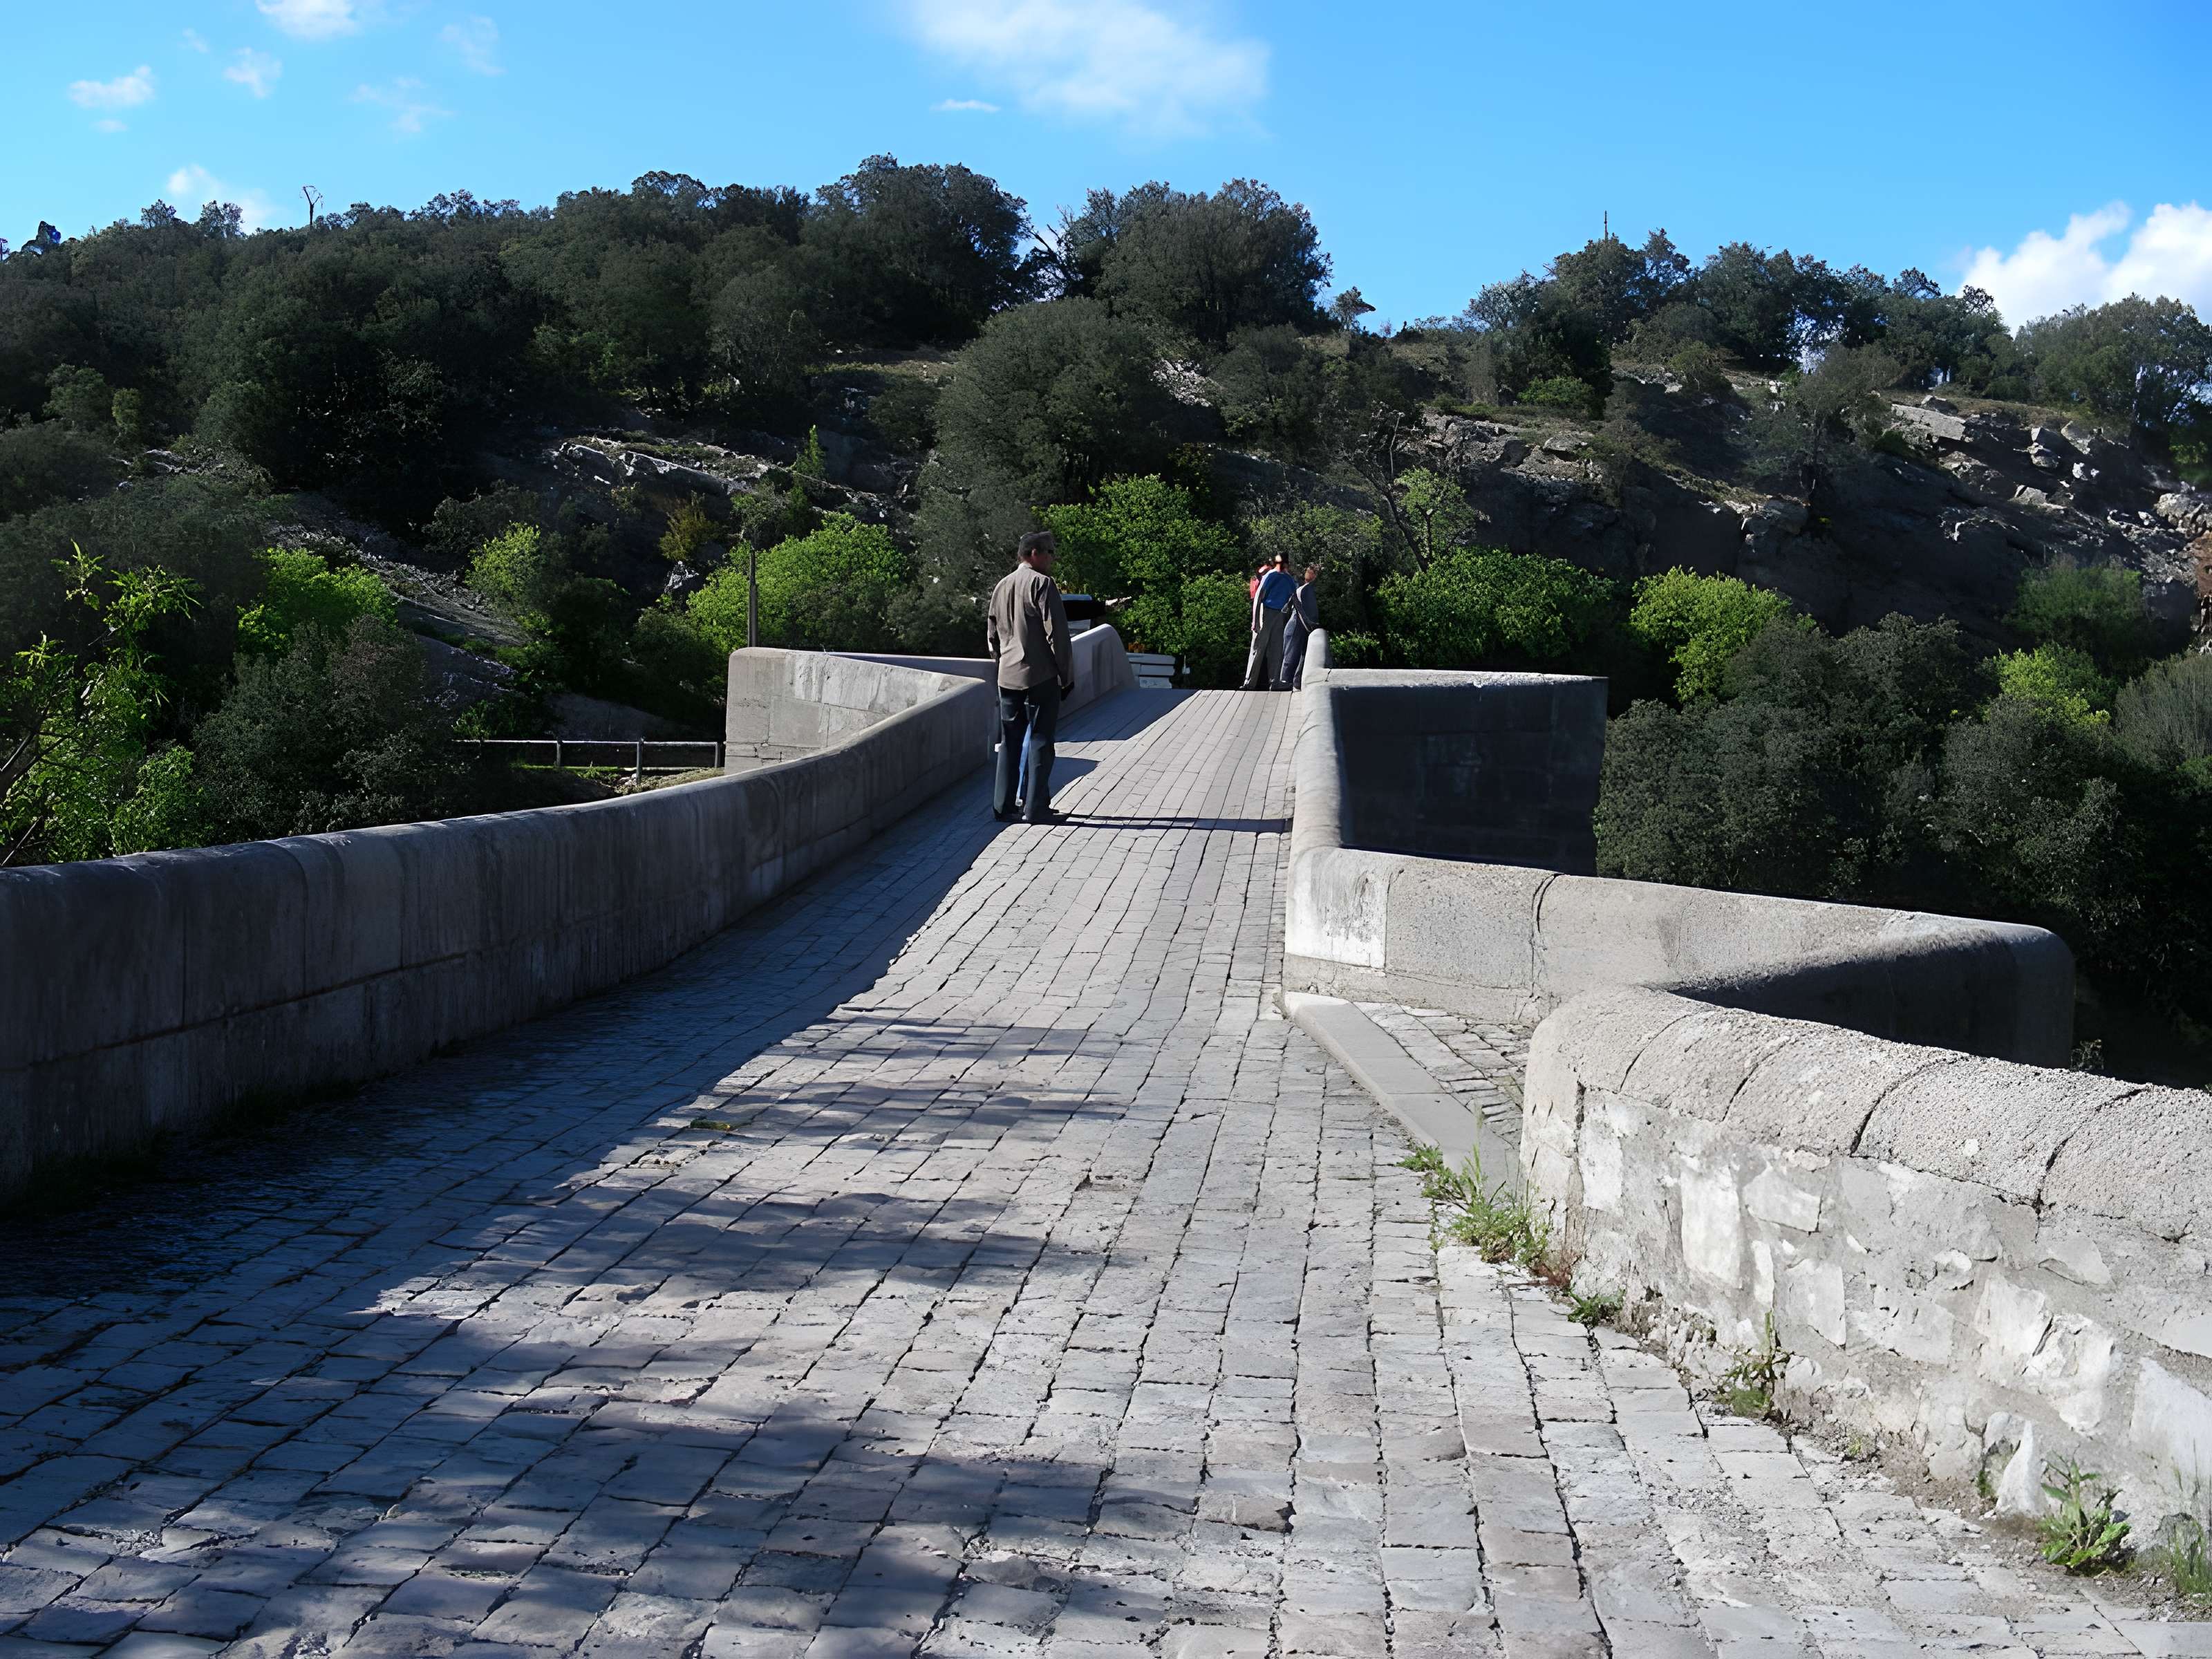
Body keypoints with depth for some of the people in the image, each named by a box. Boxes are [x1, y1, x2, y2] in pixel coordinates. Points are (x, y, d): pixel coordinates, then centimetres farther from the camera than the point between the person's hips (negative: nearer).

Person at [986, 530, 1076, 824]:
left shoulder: (1002, 586, 13)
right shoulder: (1043, 584, -11)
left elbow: (993, 634, 19)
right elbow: (1057, 633, -13)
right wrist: (1067, 675, -7)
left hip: (1008, 677, 7)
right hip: (1041, 677, -7)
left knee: (1010, 742, 11)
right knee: (1039, 741, -2)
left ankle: (1003, 805, 10)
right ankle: (1035, 807, -2)